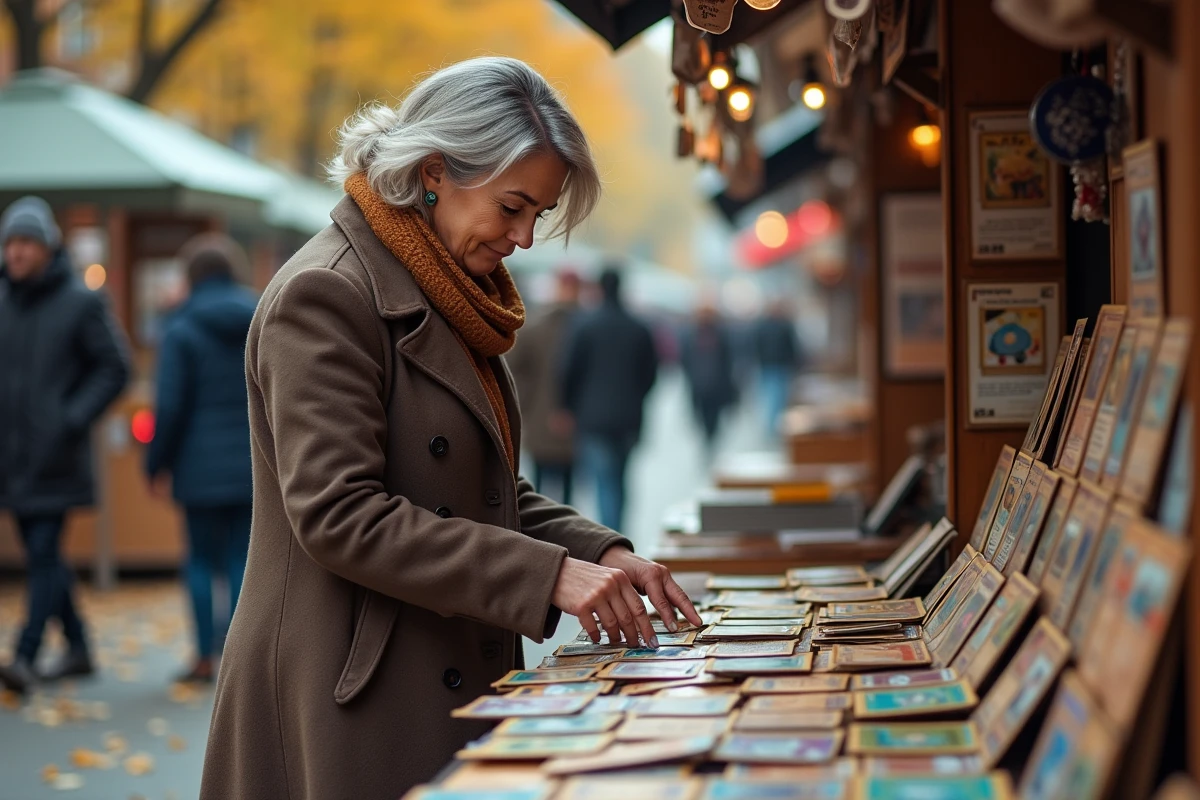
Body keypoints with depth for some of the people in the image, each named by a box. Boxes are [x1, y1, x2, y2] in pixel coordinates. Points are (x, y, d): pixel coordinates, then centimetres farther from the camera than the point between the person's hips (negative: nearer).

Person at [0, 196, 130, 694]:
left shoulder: (81, 303, -6)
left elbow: (114, 369, -5)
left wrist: (73, 419, -15)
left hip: (54, 455, -6)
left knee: (44, 553, -10)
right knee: (40, 554, 11)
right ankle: (77, 649, 23)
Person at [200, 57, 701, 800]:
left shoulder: (454, 300, 13)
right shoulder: (323, 296, -15)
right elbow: (338, 515, -22)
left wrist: (601, 553, 1)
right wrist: (546, 574, -24)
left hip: (449, 689, 9)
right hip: (350, 704, -9)